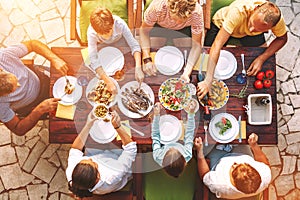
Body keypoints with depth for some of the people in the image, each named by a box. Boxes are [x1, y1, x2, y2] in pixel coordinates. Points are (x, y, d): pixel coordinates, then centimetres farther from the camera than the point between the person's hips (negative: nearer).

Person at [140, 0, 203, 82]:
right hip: (159, 26, 1)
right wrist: (147, 60, -40)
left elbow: (196, 44, -32)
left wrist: (187, 73, -44)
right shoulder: (157, 7, -42)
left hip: (184, 29, 0)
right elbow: (144, 30, -28)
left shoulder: (196, 12, -39)